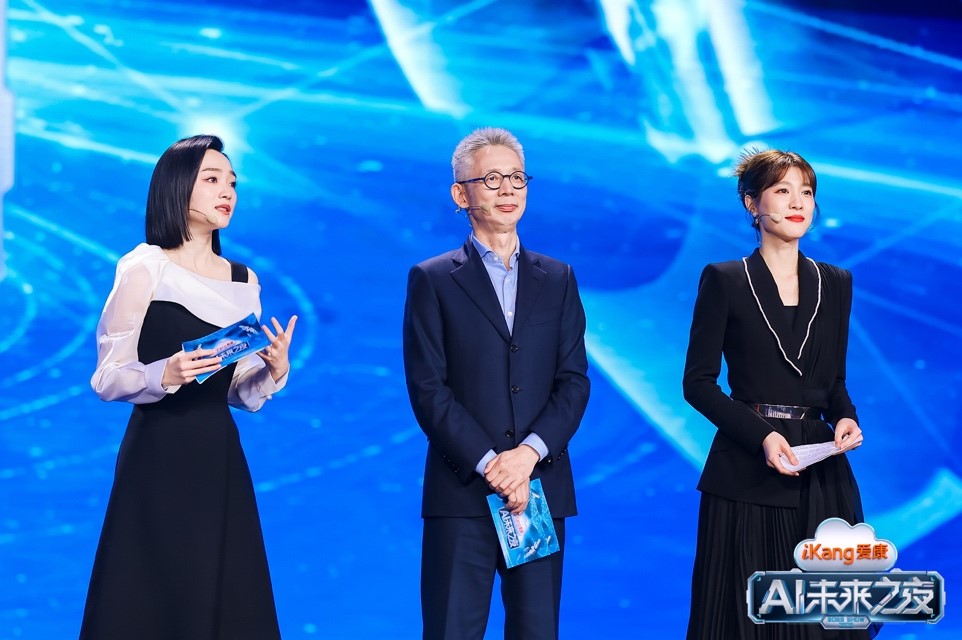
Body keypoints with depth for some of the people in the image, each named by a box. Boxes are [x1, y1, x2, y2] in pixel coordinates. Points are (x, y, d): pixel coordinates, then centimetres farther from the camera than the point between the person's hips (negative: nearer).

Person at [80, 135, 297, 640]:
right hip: (159, 459, -5)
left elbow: (244, 394, 13)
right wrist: (164, 375, -25)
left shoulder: (243, 282, 11)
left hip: (220, 460, 6)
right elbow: (107, 379, -8)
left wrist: (275, 370, -7)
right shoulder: (144, 268, -5)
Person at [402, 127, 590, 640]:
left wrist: (529, 453, -10)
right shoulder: (432, 280, 3)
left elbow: (575, 381, 5)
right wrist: (490, 464, -13)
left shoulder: (557, 280, 13)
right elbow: (428, 388, -4)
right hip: (462, 492, -3)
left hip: (541, 488, 3)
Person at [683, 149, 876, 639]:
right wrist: (760, 435, -17)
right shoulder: (724, 281, -2)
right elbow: (698, 383, -4)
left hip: (821, 476, 4)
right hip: (747, 476, -4)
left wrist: (845, 418, -6)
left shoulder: (835, 284, 11)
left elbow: (834, 381, 16)